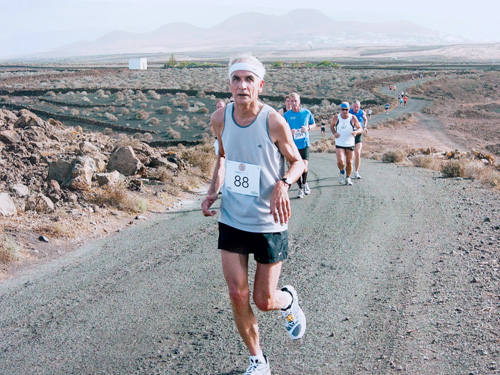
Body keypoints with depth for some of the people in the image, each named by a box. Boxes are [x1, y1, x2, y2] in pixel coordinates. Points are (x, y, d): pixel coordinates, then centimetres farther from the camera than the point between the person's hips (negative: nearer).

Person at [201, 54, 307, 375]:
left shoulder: (274, 122, -16)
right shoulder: (220, 118, -4)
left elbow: (297, 162, -3)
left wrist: (283, 184, -24)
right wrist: (214, 189, 2)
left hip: (269, 224, -3)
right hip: (231, 220, 3)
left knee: (265, 301, 4)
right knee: (238, 296, 0)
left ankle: (290, 302, 43)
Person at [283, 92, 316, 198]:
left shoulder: (307, 112, 2)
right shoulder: (286, 115, 2)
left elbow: (313, 124, 15)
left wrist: (308, 128, -7)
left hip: (305, 143, -1)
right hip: (293, 145, 1)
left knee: (304, 166, -14)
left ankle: (304, 183, 14)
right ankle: (300, 188, 18)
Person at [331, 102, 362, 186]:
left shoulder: (353, 118, -7)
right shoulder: (336, 118, -4)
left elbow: (360, 129, -3)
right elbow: (331, 126, 14)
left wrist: (356, 132, -26)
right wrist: (334, 133, -6)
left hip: (350, 144, 1)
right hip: (339, 144, -1)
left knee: (349, 162, 7)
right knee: (340, 161, -18)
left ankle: (348, 178, 28)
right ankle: (342, 172, 14)